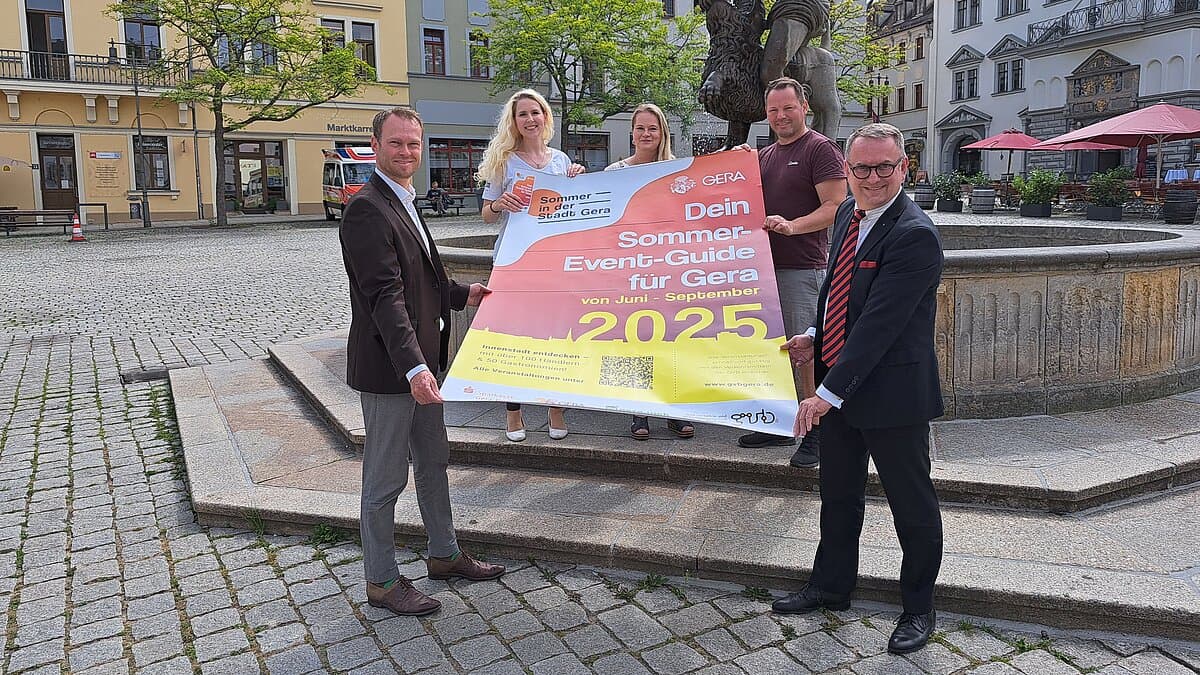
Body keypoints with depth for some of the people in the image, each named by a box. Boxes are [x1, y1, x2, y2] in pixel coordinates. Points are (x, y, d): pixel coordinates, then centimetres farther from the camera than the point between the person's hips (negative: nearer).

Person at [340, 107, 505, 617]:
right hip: (389, 366, -10)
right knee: (385, 479, 4)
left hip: (420, 362, 10)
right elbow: (384, 295, -27)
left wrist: (462, 294, 16)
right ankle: (382, 581, 20)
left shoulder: (405, 204, 14)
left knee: (433, 462, 20)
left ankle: (444, 555, 37)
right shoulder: (367, 209, -18)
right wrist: (413, 367, -34)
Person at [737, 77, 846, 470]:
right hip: (765, 264, 8)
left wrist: (791, 226, -26)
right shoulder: (764, 156, 20)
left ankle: (816, 434, 4)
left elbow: (836, 207, -13)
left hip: (802, 268, -7)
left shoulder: (820, 149, -4)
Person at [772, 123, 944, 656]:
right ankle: (831, 586, 40)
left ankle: (919, 607, 31)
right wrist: (816, 335, 4)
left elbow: (878, 324, -26)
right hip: (838, 381, 8)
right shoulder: (850, 213, 5)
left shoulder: (915, 236, -22)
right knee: (837, 494, 21)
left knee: (912, 503, 11)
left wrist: (829, 392, -26)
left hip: (891, 391, -8)